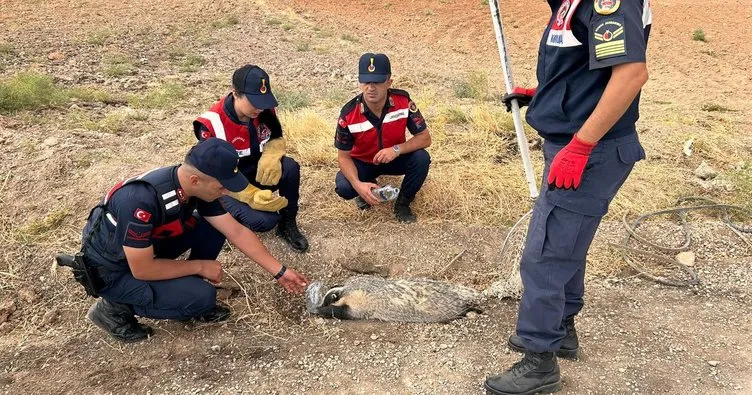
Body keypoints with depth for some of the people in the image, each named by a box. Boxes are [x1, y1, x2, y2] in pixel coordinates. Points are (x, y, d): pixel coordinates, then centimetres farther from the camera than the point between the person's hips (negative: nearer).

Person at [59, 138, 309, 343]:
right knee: (202, 296, -20)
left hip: (147, 246, 7)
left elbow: (237, 232, -5)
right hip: (112, 270, -7)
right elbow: (142, 269, -30)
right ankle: (116, 308, -2)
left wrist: (279, 271, -3)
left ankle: (188, 297, 6)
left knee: (213, 228, -8)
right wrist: (199, 266, -19)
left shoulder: (197, 187, -14)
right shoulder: (142, 200, -38)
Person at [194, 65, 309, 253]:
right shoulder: (211, 124, -26)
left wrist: (271, 156, -21)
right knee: (263, 220, -28)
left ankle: (287, 224, -7)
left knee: (290, 167, -27)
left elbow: (277, 138, 5)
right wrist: (252, 196, -36)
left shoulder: (265, 110, -11)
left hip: (257, 172, 5)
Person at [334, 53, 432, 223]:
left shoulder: (403, 101, -25)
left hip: (394, 158, 1)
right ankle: (367, 186, 10)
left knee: (421, 159, -29)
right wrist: (358, 184, -35)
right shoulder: (349, 114, -27)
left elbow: (425, 138, -19)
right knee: (344, 188, -29)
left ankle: (402, 204, -4)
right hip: (362, 162, -1)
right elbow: (343, 156, -17)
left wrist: (397, 149, -36)